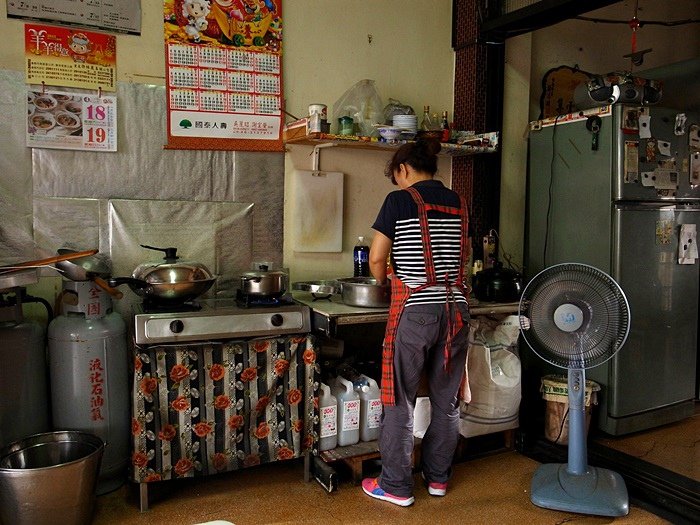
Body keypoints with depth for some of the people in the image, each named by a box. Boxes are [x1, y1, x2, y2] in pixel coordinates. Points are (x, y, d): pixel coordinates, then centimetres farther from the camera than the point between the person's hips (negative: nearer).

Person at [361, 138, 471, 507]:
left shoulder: (399, 200, -6)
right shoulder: (457, 202, 10)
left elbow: (377, 259, -5)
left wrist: (382, 282, 14)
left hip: (414, 311, -5)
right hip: (455, 307, 6)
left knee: (400, 400, 7)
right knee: (446, 399, 15)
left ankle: (396, 486, 17)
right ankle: (438, 477, 30)